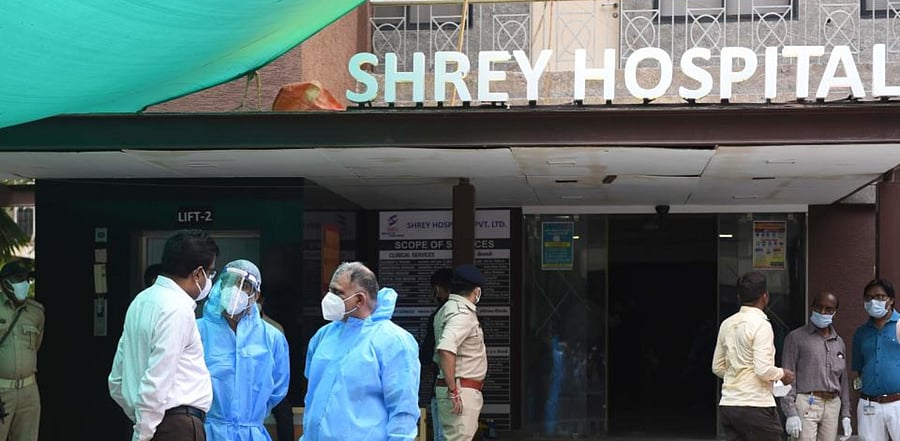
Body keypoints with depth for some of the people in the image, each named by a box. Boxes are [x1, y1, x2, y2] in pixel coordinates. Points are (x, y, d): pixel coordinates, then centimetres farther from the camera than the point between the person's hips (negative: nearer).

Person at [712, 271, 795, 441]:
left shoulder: (727, 324, 10)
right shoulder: (761, 325, -11)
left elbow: (717, 367, 15)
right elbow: (764, 370, -18)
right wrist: (782, 373, 0)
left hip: (727, 404, 7)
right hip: (756, 406, -7)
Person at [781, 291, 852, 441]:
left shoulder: (839, 343, 19)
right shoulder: (796, 338, 2)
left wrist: (846, 415, 15)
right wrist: (791, 413, -11)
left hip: (833, 405, 5)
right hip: (807, 403, -5)